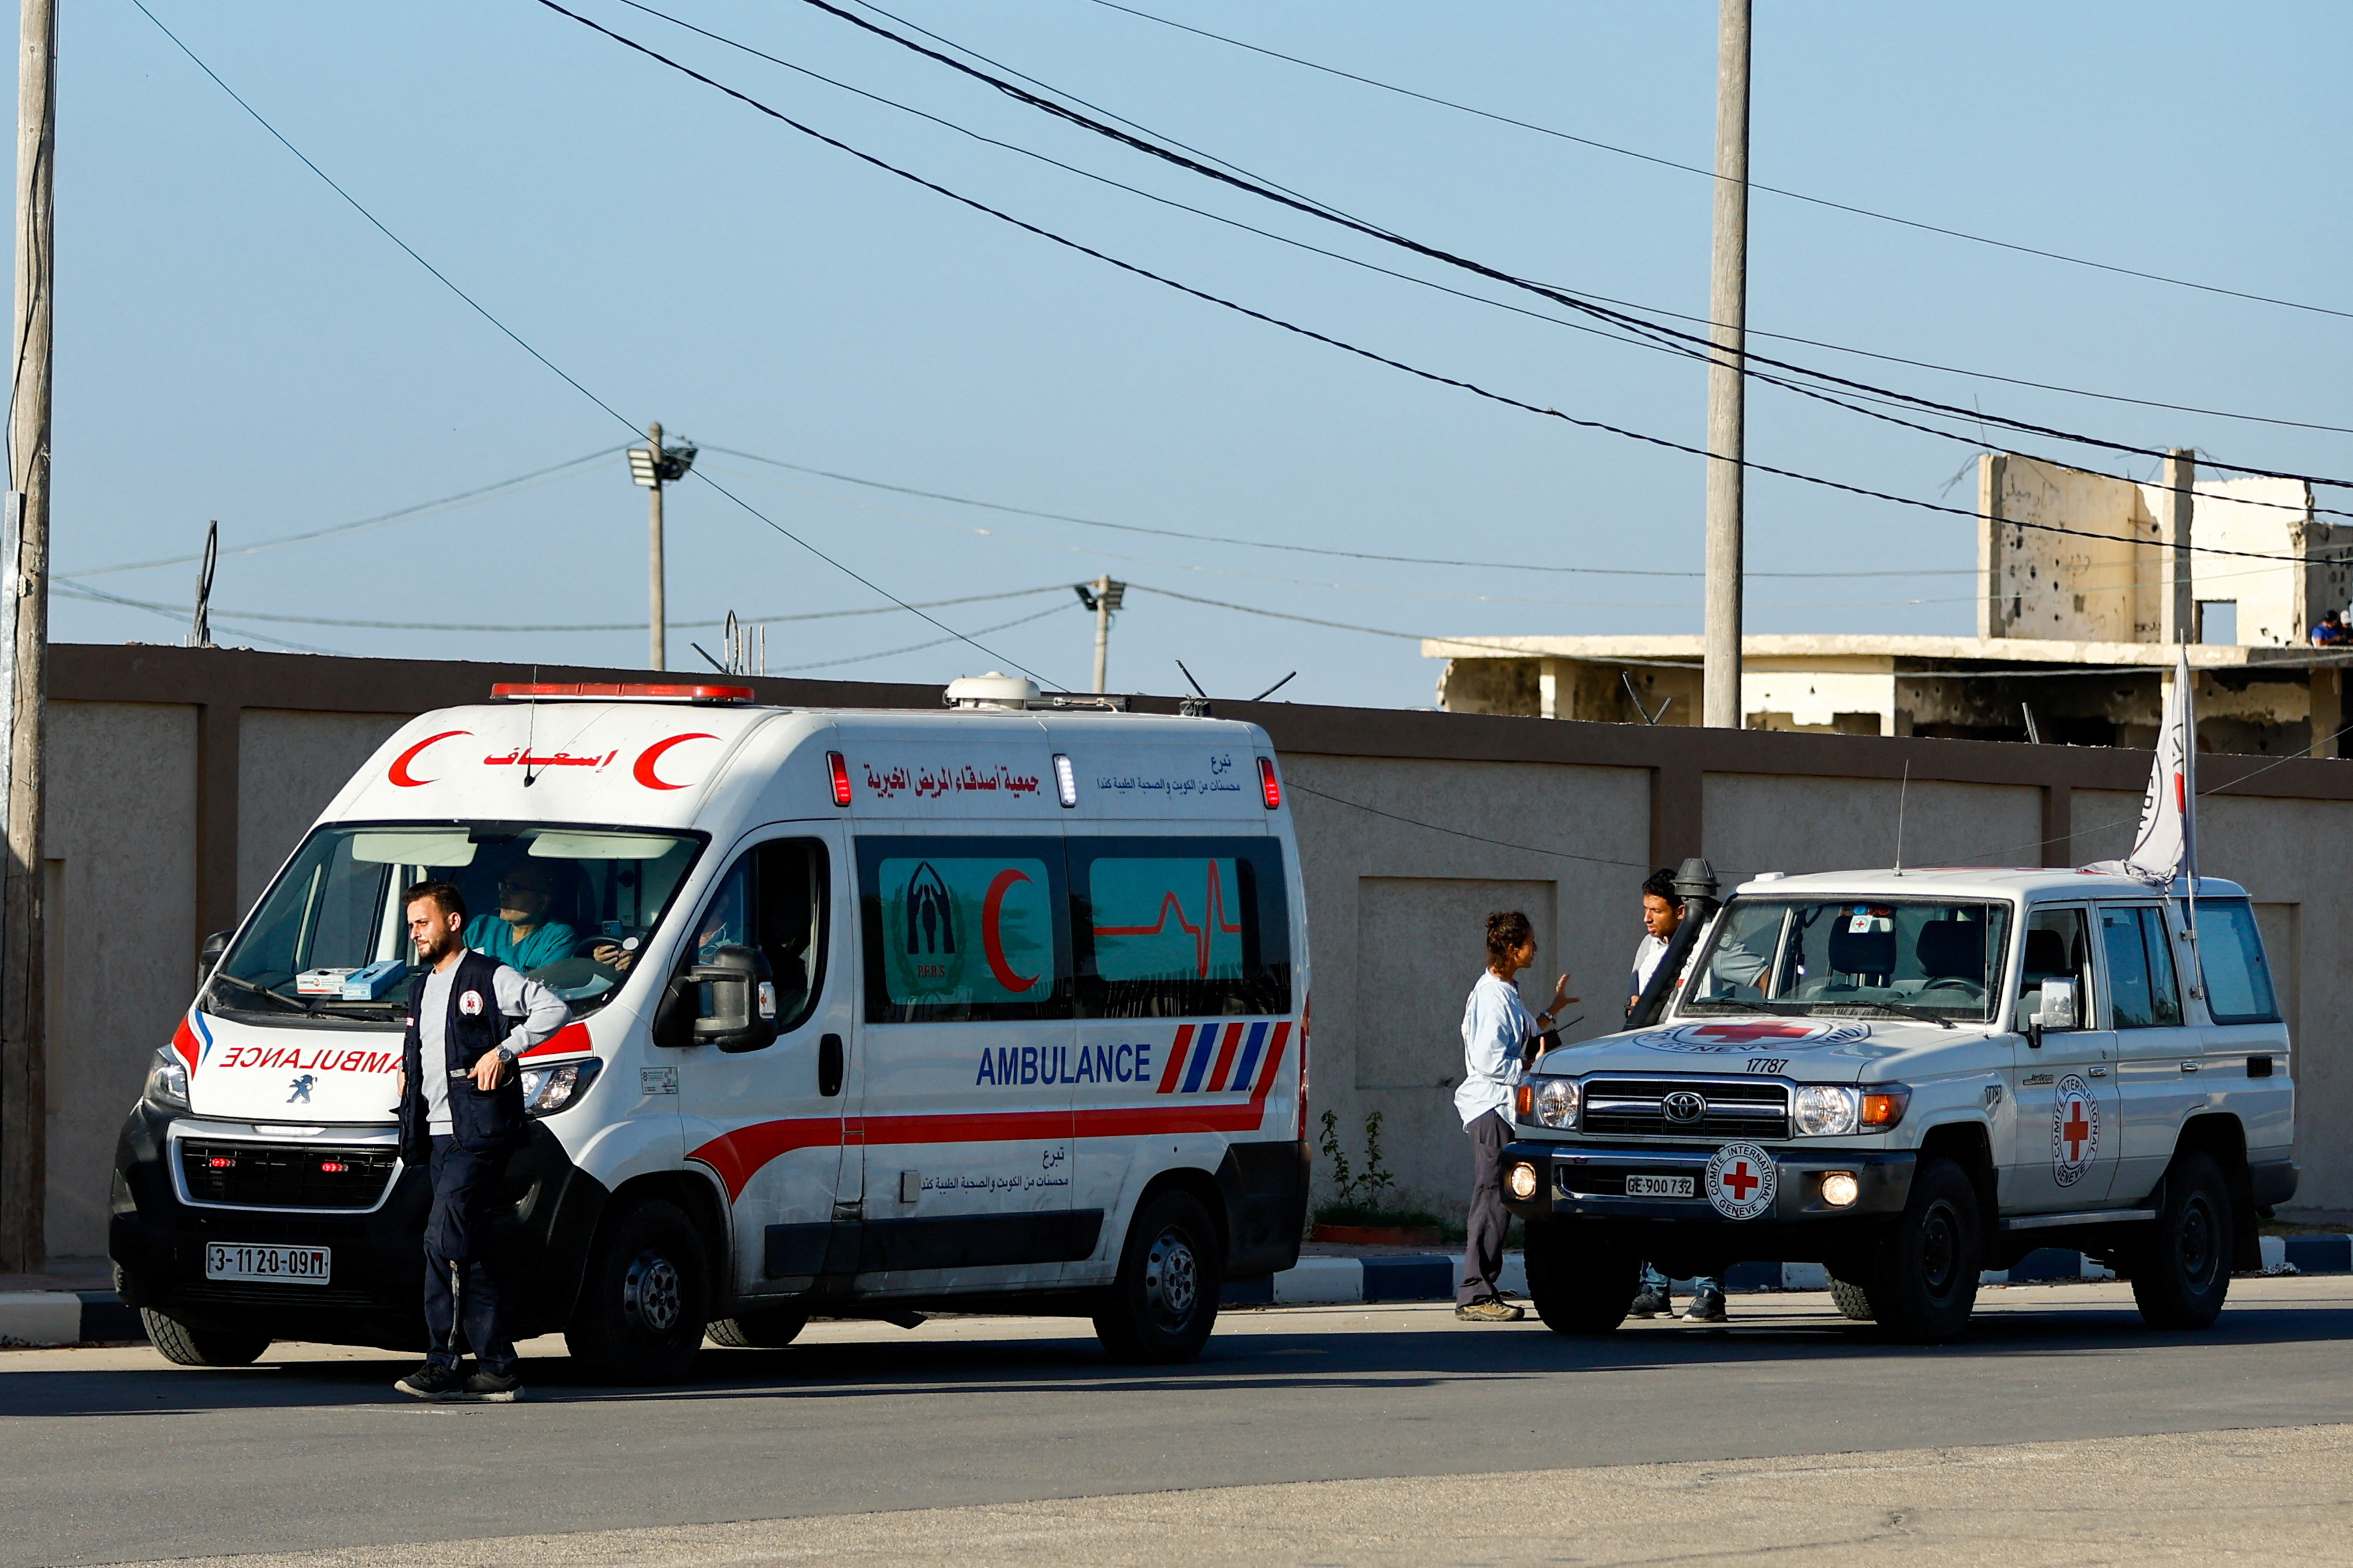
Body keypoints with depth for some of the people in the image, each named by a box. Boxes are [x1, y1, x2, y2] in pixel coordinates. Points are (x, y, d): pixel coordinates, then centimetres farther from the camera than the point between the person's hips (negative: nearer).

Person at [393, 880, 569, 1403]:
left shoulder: (490, 977, -2)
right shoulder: (421, 990, 23)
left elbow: (553, 1009, -9)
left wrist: (504, 1050, -15)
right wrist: (406, 1072, 17)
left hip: (479, 1132, -8)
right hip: (439, 1136, 8)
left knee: (444, 1240, -17)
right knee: (474, 1250, 5)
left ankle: (442, 1362, -18)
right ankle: (498, 1369, 4)